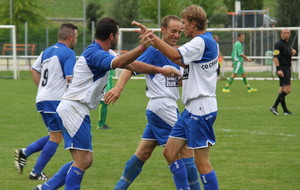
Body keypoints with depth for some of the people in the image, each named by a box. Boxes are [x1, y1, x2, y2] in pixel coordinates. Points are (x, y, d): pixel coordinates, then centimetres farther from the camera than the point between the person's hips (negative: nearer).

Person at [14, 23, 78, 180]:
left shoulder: (47, 51, 15)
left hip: (42, 99, 8)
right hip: (56, 100, -8)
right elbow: (70, 79, -18)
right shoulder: (68, 53, -9)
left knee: (53, 136, 18)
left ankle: (24, 153, 4)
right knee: (56, 138, 0)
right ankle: (36, 172, -2)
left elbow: (34, 70, 22)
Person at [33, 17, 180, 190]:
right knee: (82, 161, -11)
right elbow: (119, 63, -36)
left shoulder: (102, 53, 16)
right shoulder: (94, 54, -16)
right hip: (75, 109, -11)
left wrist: (161, 70, 17)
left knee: (85, 161, 13)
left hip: (73, 109, 11)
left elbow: (131, 65, 21)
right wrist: (141, 48, -50)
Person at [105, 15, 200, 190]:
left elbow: (178, 82, 22)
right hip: (162, 107, -9)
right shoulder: (155, 50, -11)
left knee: (144, 152, 10)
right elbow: (131, 67, -19)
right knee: (186, 148, -6)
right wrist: (118, 88, -32)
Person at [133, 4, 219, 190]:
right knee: (170, 152, 11)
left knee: (202, 162, -6)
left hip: (201, 110, -10)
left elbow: (175, 55, -31)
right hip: (192, 109, 10)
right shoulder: (209, 41, 15)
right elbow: (185, 62, 27)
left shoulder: (201, 42, -16)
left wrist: (152, 36, -30)